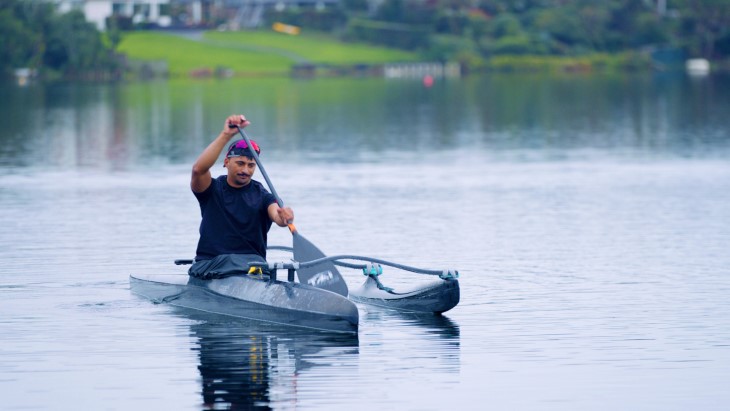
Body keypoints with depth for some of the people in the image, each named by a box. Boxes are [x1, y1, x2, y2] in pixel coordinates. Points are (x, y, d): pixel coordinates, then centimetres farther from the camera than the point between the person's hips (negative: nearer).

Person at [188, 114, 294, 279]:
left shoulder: (261, 196, 10)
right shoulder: (213, 190, 8)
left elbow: (276, 214, -12)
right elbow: (198, 169, -13)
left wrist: (284, 216, -38)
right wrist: (226, 135, -21)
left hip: (252, 262, 1)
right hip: (210, 263, -1)